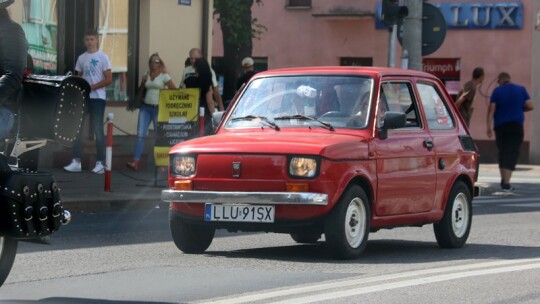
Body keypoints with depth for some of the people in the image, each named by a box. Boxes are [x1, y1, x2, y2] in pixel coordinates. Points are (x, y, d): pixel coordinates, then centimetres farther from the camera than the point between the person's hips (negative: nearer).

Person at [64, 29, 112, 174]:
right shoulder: (81, 58, 12)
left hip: (97, 98, -5)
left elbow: (109, 79, -9)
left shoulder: (103, 57, -3)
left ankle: (100, 163, 0)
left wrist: (91, 87, -16)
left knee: (98, 130, -4)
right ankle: (76, 161, 4)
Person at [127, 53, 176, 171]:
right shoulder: (146, 76, 12)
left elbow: (174, 90, -5)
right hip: (145, 108, 4)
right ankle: (136, 161, -12)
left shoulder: (164, 76, -2)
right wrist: (143, 81, 3)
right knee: (140, 134, -6)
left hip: (158, 108, -4)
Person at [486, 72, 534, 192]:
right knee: (512, 153, -3)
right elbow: (530, 106, 2)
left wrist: (489, 127, -5)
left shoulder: (497, 91, 1)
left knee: (502, 152, 15)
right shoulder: (521, 89, 4)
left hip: (500, 125, 1)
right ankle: (506, 182, -13)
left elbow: (491, 110, -6)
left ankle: (503, 179, 21)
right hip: (516, 125, -1)